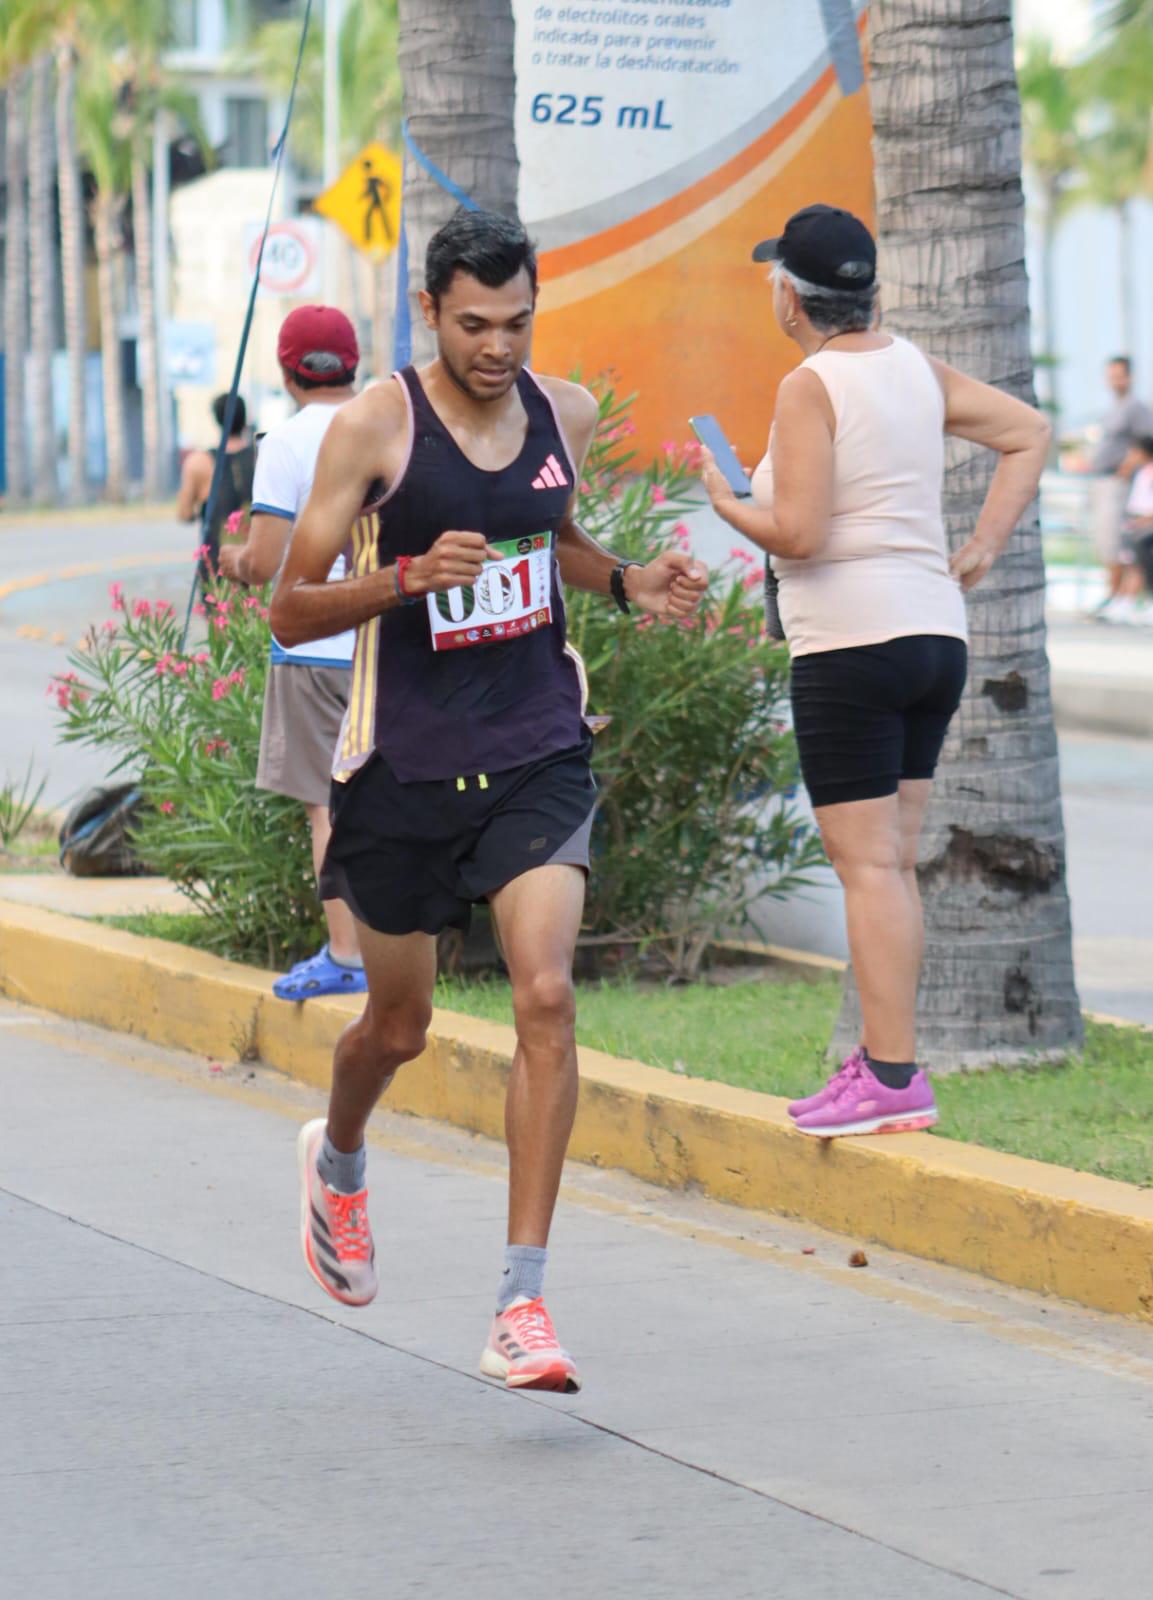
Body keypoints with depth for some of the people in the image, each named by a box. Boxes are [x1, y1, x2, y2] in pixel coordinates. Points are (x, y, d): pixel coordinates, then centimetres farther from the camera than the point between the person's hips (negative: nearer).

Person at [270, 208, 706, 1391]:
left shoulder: (564, 415, 3)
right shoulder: (374, 427, -11)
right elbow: (290, 610, -10)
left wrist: (627, 582, 4)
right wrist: (412, 576, -27)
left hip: (537, 757, 2)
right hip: (405, 763, -2)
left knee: (546, 998, -16)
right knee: (399, 1023, 13)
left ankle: (522, 1301, -15)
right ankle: (338, 1159, 50)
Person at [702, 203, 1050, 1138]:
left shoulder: (811, 388, -12)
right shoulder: (916, 371, 10)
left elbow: (797, 534, -18)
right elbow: (1030, 434, 15)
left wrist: (728, 504, 1)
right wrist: (983, 550, 13)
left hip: (851, 646, -8)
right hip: (934, 635, 8)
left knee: (869, 866, -7)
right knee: (894, 864, 13)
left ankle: (894, 1079, -10)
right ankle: (886, 1058, 16)